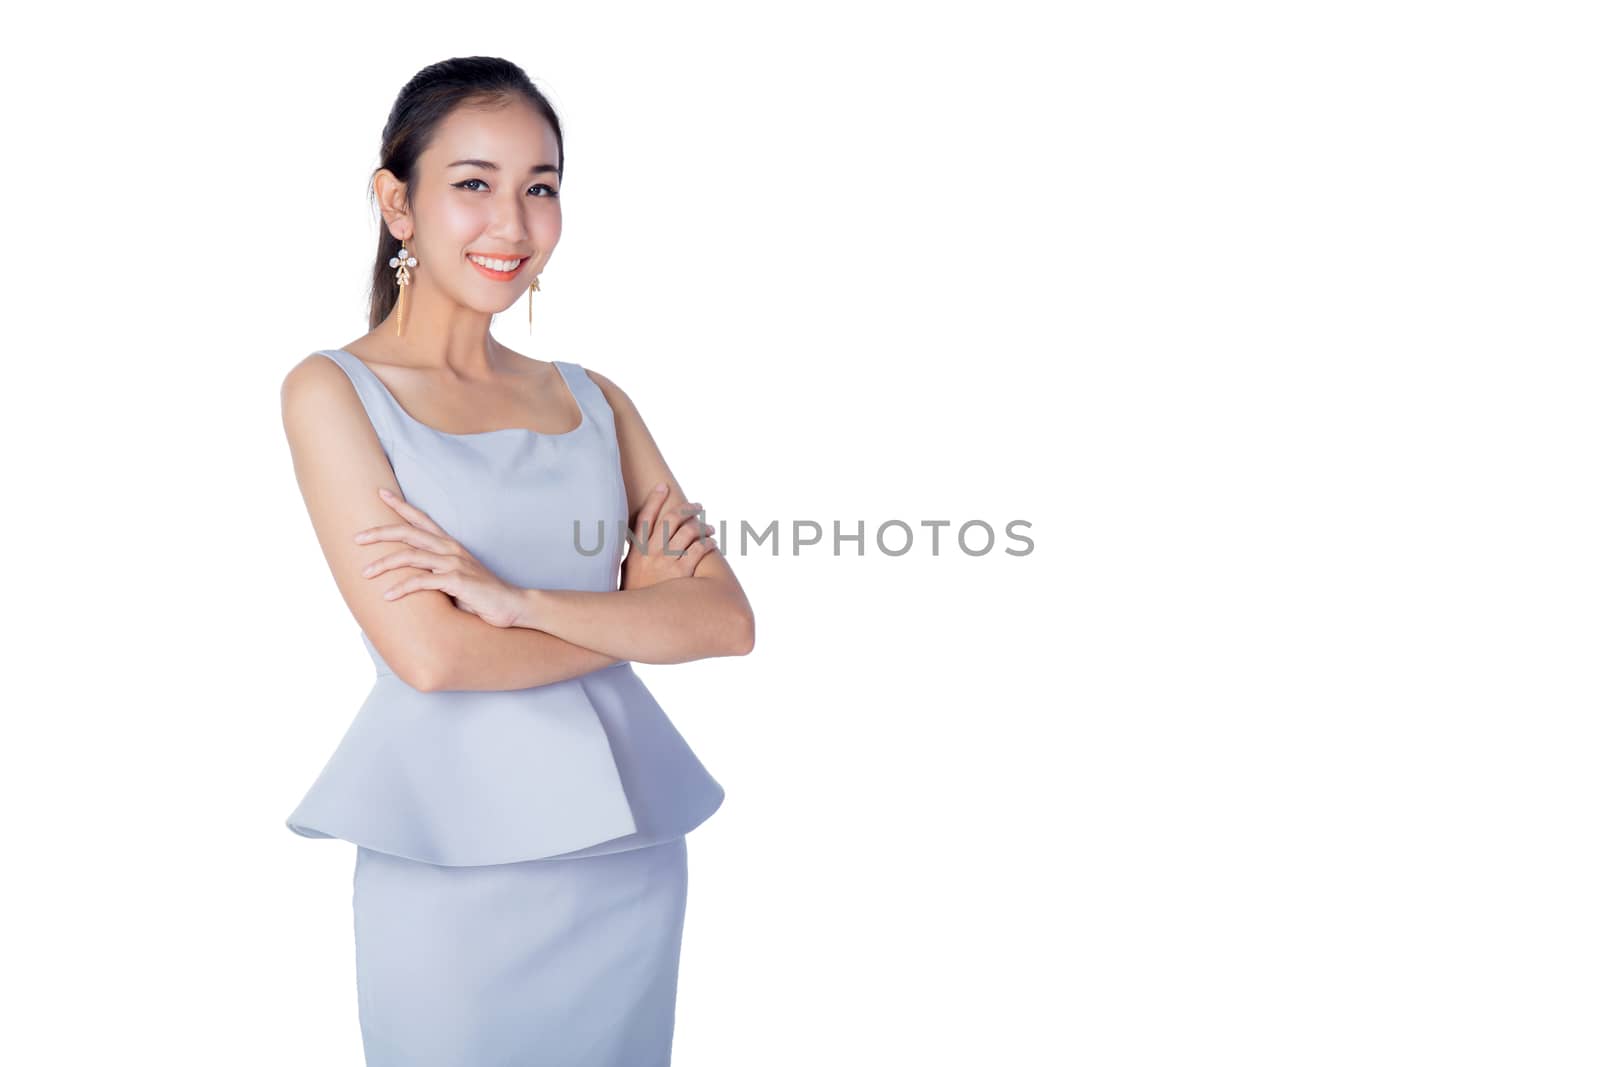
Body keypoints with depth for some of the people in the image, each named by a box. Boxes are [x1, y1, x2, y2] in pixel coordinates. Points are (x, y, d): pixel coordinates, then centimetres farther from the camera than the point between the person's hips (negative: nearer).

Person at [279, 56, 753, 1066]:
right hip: (454, 864, -4)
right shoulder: (333, 390, -3)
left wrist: (517, 600, -16)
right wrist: (636, 609, -5)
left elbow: (728, 621, -4)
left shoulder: (594, 400, 8)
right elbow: (429, 653, -14)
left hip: (635, 855, 4)